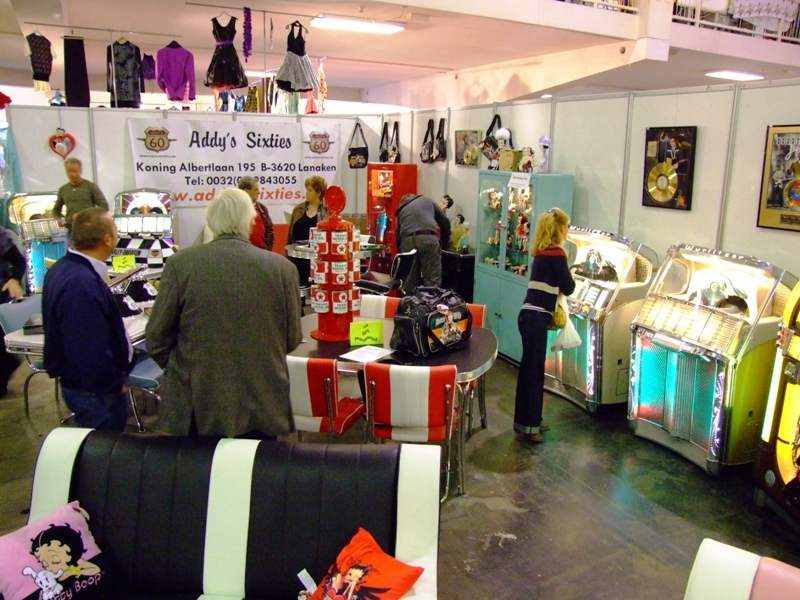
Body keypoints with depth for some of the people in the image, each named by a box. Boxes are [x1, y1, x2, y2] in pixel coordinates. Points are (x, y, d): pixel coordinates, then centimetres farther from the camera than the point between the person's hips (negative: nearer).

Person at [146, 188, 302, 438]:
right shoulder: (282, 268, -8)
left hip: (196, 409, 0)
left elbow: (157, 338, -4)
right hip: (263, 409, 1)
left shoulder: (180, 264, -10)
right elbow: (292, 340, 1)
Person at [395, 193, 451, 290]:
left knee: (410, 281, 10)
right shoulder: (427, 200, 27)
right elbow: (444, 221, 20)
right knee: (433, 281, -4)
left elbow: (398, 236, 26)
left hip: (407, 240, 3)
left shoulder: (401, 211, 32)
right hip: (428, 238, -3)